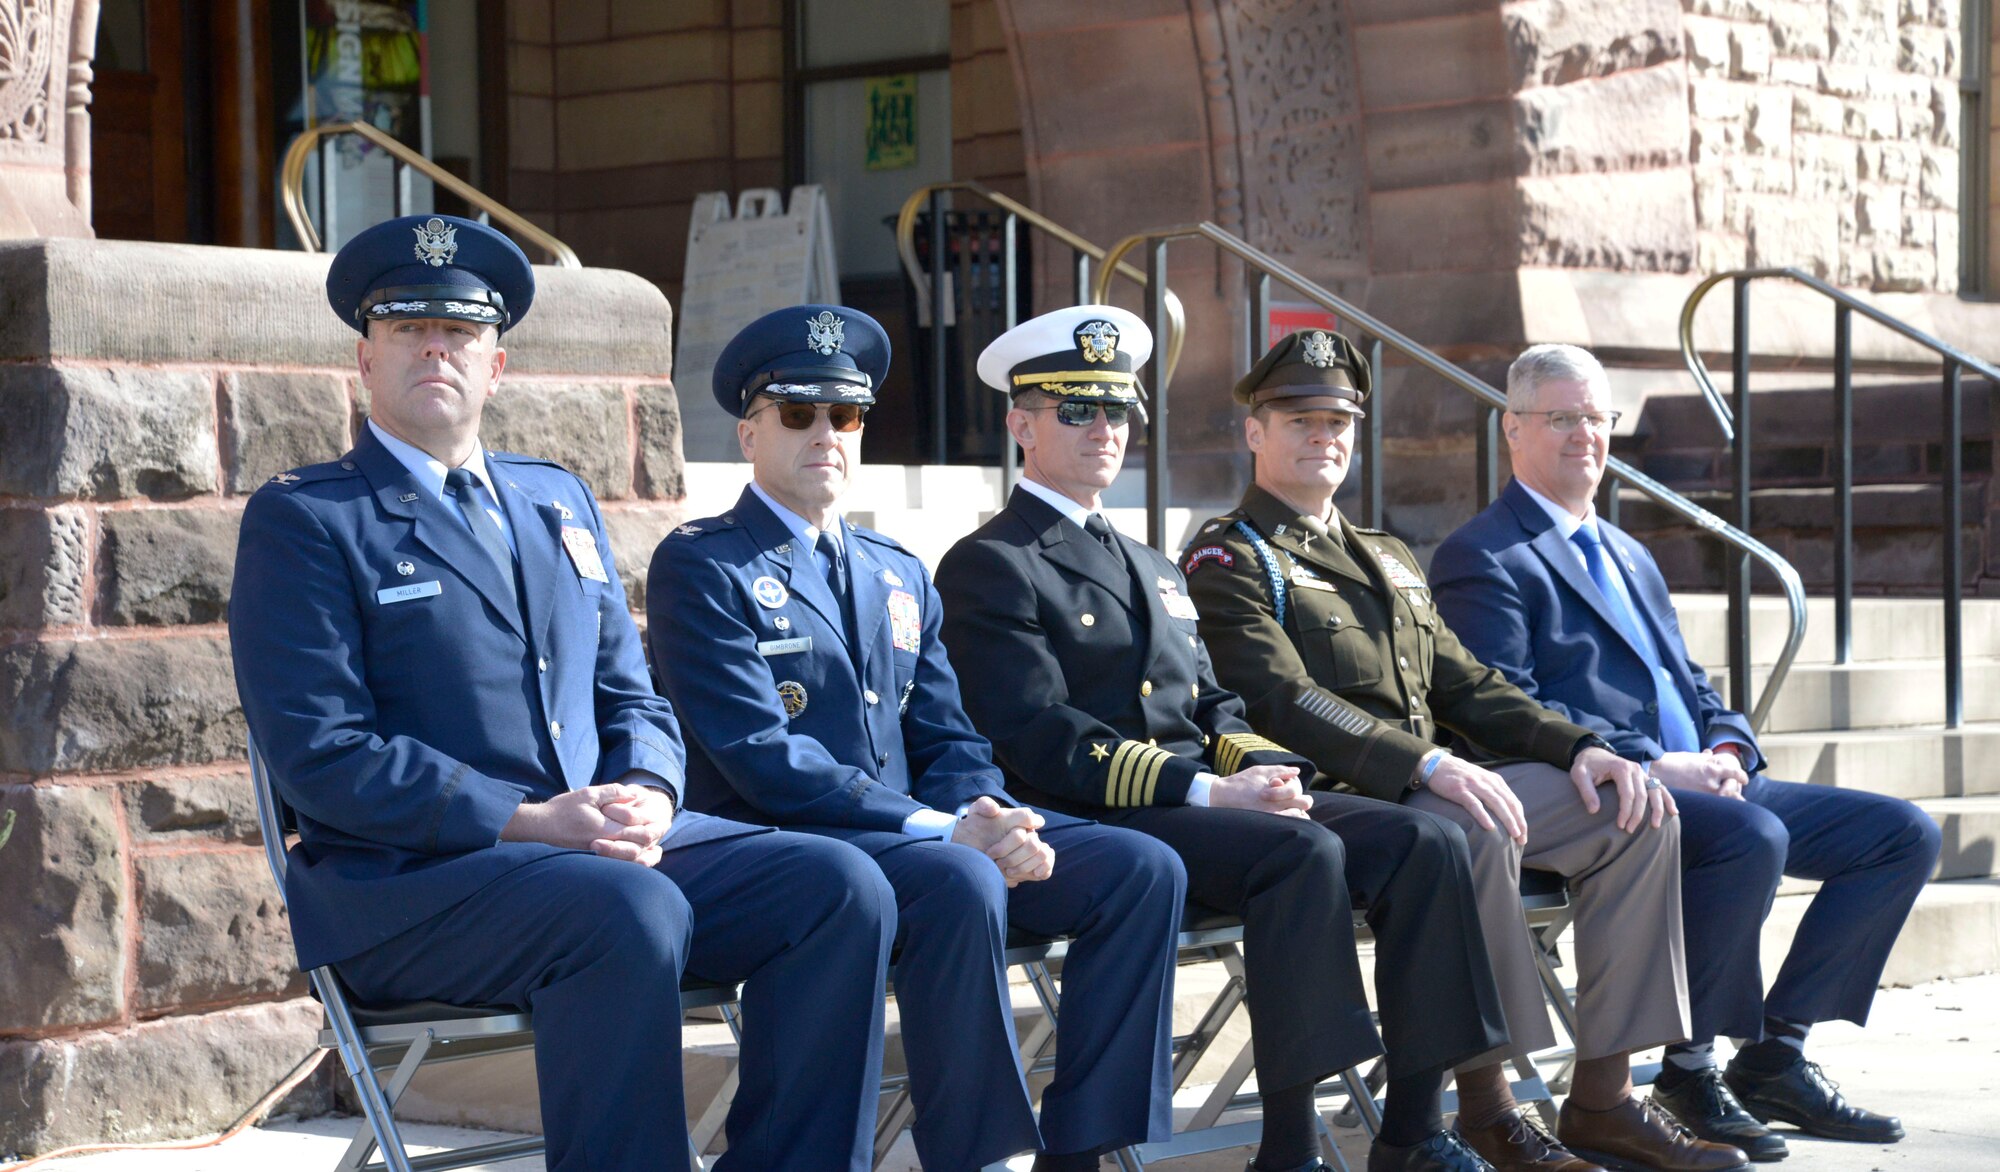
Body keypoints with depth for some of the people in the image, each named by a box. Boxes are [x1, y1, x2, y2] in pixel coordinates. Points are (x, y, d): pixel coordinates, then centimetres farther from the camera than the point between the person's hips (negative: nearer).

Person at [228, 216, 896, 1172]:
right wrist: (526, 822, -18)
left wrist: (647, 793, -4)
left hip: (610, 844, 6)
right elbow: (321, 755, -9)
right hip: (406, 878, -6)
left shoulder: (558, 501, 23)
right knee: (633, 914, -35)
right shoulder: (301, 520, 2)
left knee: (840, 886, -15)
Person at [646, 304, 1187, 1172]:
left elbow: (945, 738, 16)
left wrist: (986, 812, -10)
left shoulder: (898, 574, 21)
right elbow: (760, 756, -14)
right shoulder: (700, 567, -2)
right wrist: (936, 827, -20)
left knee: (1142, 868, -11)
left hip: (913, 831, 7)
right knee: (962, 885, -36)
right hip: (779, 842, -7)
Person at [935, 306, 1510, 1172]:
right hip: (1099, 823, -8)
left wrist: (1261, 766, -1)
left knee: (1425, 843, -13)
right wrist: (1201, 789, -19)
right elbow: (1041, 739, -13)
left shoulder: (1153, 570, 27)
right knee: (1305, 853, -33)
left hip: (1206, 801, 8)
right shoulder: (990, 566, -1)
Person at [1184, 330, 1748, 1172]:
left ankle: (1603, 1098, -9)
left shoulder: (1389, 559, 28)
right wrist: (1426, 765, -27)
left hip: (1435, 783, 8)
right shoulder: (1227, 559, 1)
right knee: (1473, 833, -37)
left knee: (1633, 813, -8)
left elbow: (1464, 685, 22)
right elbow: (1281, 702, -14)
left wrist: (1577, 748, 3)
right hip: (1331, 799, -8)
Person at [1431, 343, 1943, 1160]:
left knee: (1904, 834, -3)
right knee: (1754, 838, -36)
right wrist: (1650, 765, -20)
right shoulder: (1483, 559, -2)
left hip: (1702, 785, 9)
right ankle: (1690, 1074, -21)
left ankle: (1775, 1055, -4)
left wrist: (1727, 746, 1)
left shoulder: (1629, 557, 27)